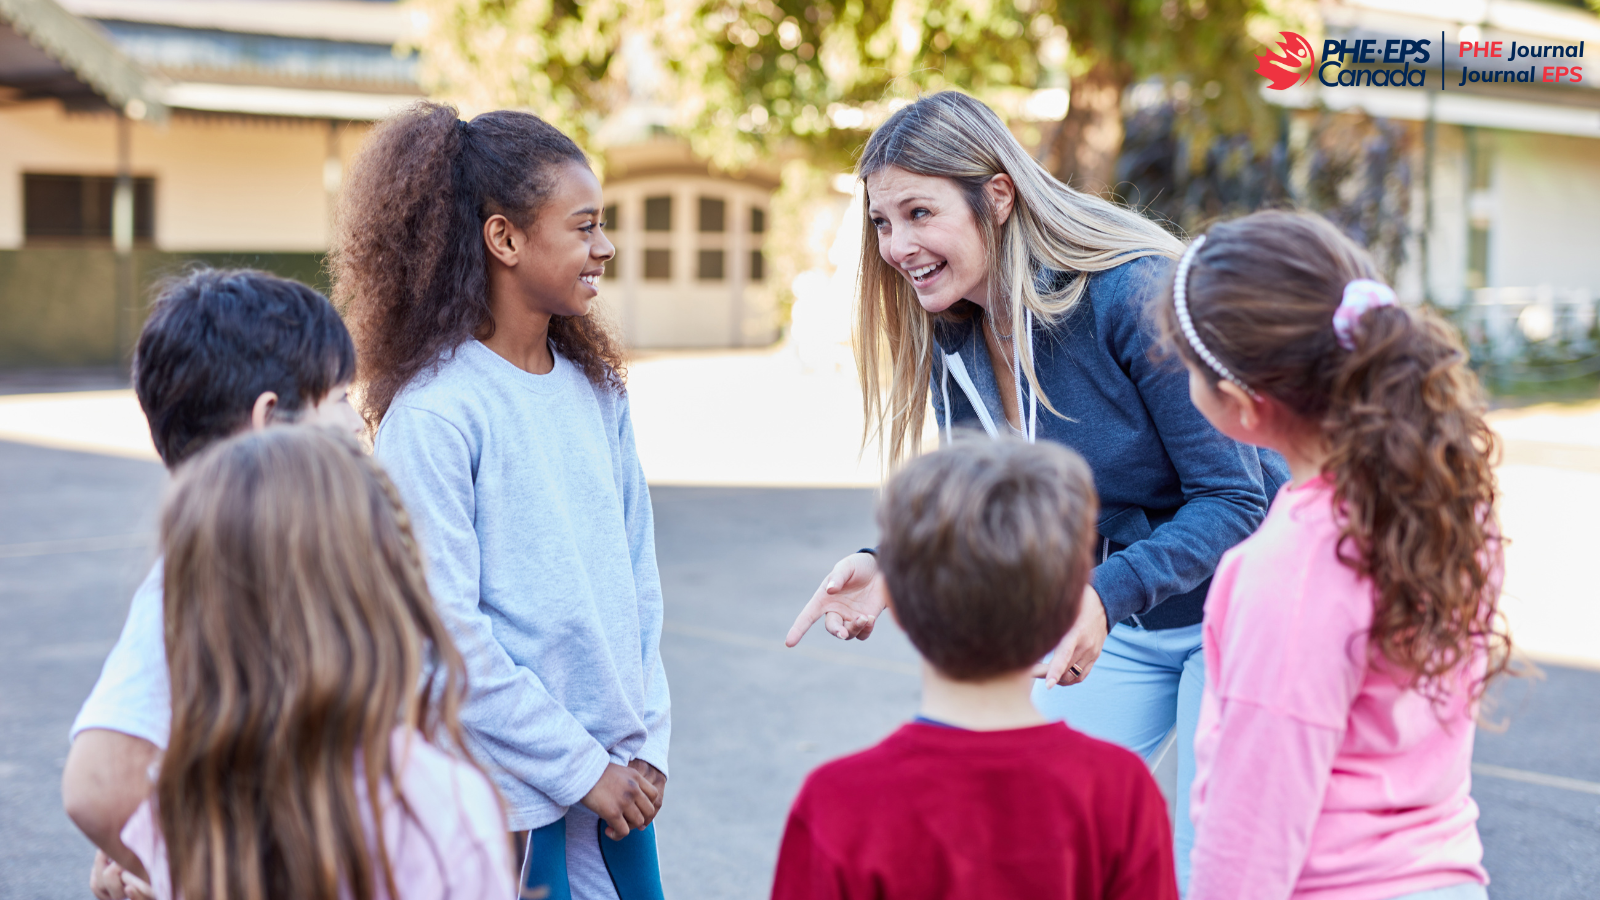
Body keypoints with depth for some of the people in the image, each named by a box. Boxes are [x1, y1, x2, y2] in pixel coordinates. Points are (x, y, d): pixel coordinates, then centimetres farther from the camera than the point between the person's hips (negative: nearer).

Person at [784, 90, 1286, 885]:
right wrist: (891, 568, -16)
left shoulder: (1133, 292, -26)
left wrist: (1106, 595, -37)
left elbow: (1234, 500, -24)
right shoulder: (952, 342, -5)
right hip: (1112, 626, 6)